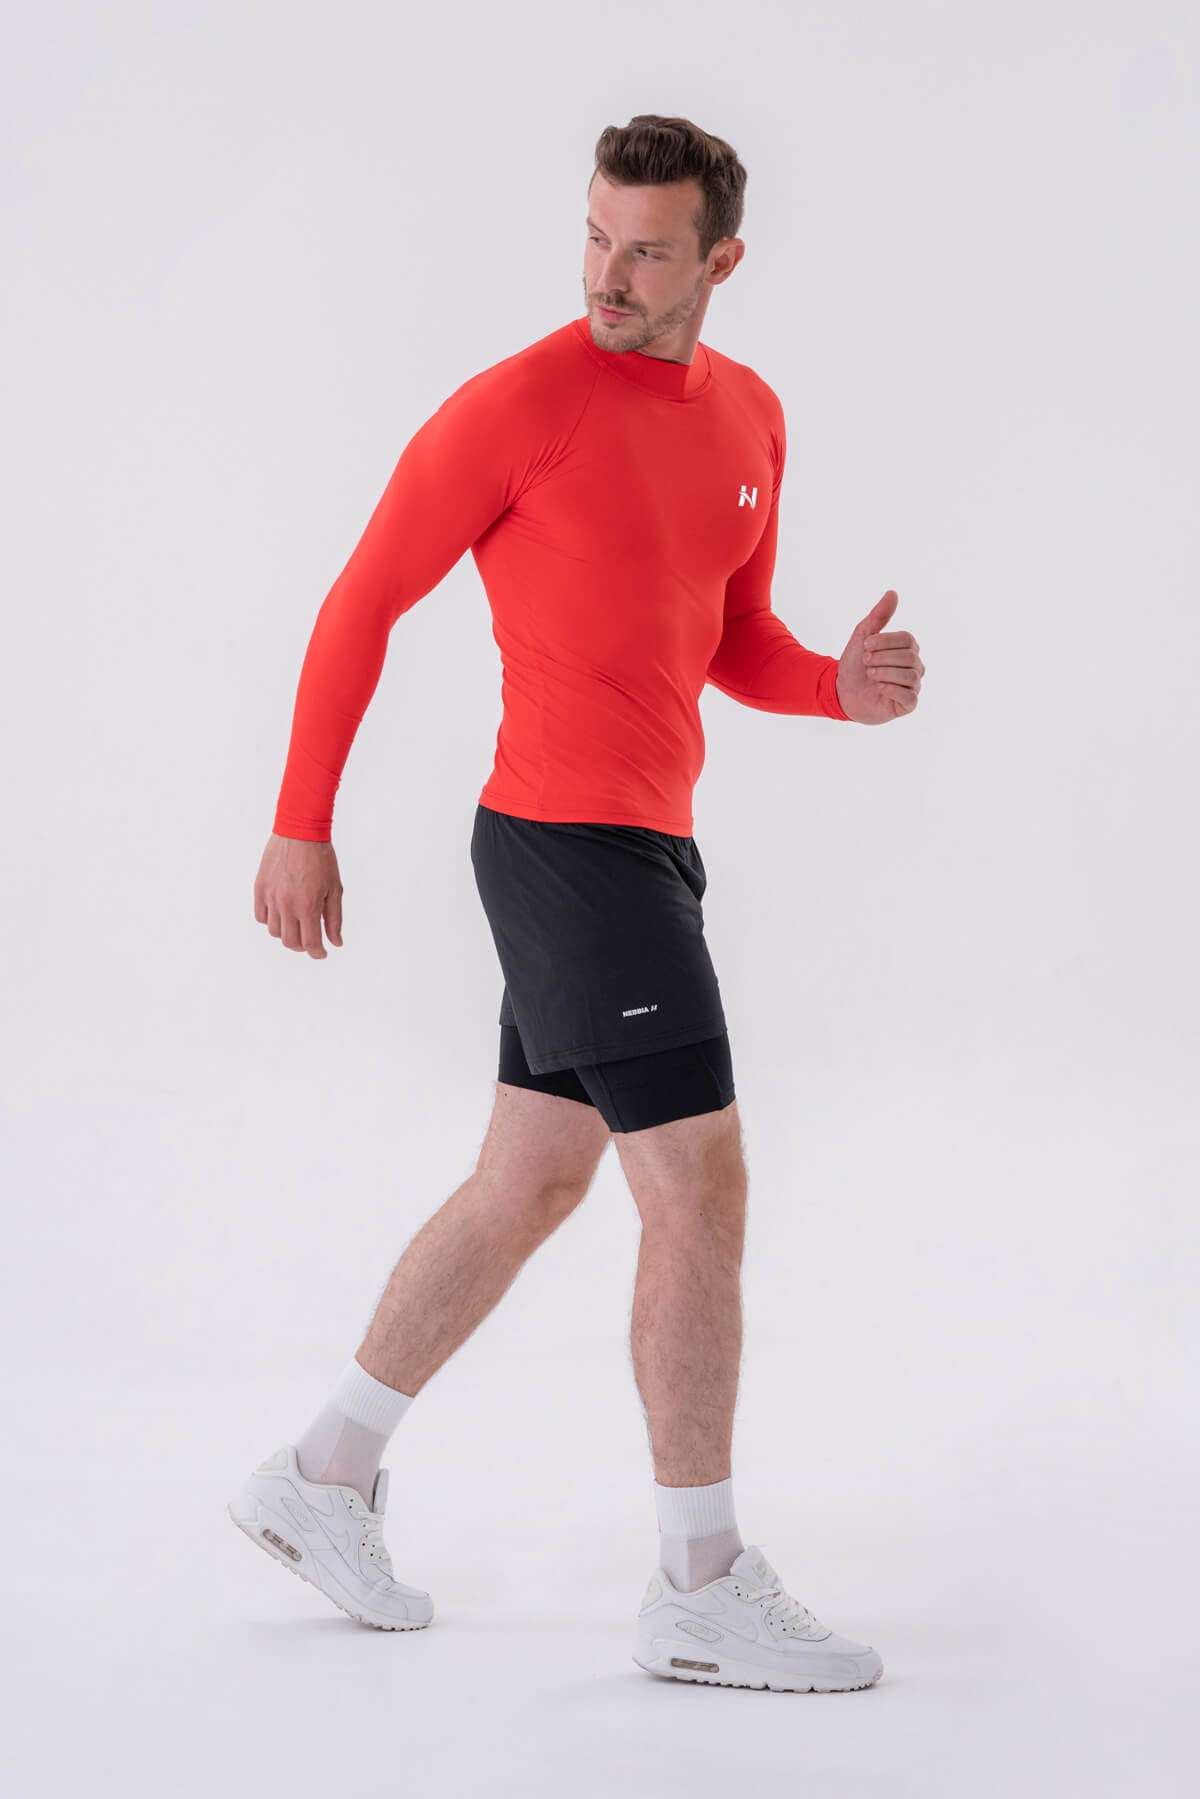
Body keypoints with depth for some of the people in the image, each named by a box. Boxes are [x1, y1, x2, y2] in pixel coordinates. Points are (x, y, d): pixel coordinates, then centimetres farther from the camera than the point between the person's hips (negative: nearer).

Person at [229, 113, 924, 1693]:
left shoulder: (748, 414, 11)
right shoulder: (517, 404, -11)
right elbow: (362, 605, -6)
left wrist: (848, 687, -4)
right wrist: (302, 826, -7)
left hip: (641, 845, 9)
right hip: (567, 838, -9)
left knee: (532, 1185, 15)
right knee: (703, 1191, -7)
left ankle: (323, 1481, 28)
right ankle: (704, 1591, 3)